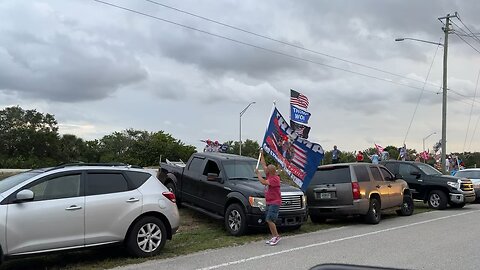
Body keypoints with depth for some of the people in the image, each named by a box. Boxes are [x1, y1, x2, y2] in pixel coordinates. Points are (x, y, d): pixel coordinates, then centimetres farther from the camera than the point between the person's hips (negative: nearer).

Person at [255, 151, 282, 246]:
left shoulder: (275, 179, -17)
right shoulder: (270, 176, 8)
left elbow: (263, 182, -27)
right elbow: (263, 165, 18)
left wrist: (258, 173, -16)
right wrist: (261, 155, 22)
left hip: (275, 203, -9)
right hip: (269, 202, 9)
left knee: (269, 220, -14)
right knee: (268, 220, 9)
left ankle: (277, 236, -3)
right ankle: (274, 237, 15)